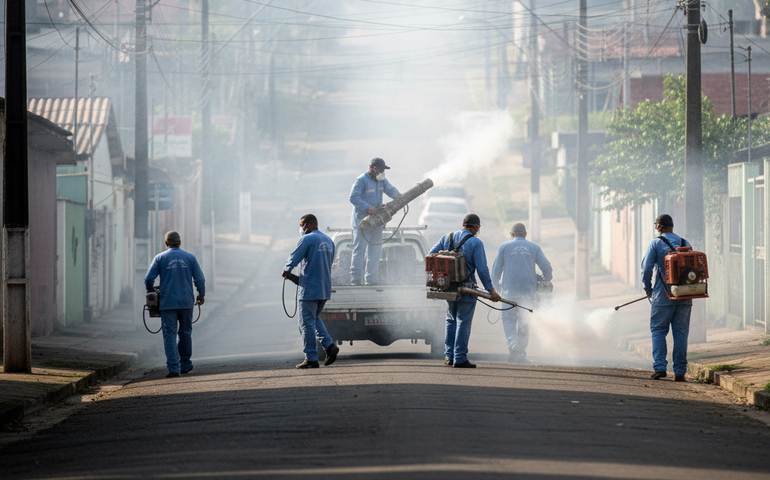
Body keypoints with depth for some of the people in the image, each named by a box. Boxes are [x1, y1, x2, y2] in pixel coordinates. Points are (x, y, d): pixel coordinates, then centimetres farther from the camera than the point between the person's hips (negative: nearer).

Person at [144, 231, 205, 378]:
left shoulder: (160, 258, 1)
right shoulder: (190, 257, 4)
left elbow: (148, 279, -4)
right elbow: (199, 279, 2)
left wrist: (151, 293, 13)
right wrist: (201, 295, 17)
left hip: (167, 303, -2)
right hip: (186, 302, 2)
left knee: (169, 335, -3)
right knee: (185, 333, 16)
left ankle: (173, 367, -13)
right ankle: (185, 365, 24)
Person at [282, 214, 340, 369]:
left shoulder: (307, 239, -11)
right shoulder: (329, 241, 13)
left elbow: (294, 258, -15)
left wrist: (285, 270, 7)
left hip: (309, 289, -8)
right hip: (325, 289, 8)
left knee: (307, 323, 0)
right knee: (315, 318, 22)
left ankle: (311, 359, 0)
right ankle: (329, 345, 4)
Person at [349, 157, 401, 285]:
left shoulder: (382, 181, 13)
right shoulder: (361, 181, -11)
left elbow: (390, 189, 27)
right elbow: (353, 198, -19)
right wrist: (367, 207, -28)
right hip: (362, 221, -8)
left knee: (375, 251, 10)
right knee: (359, 250, -8)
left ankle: (371, 280, 16)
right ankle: (356, 279, -6)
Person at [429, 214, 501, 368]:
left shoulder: (447, 238, 6)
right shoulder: (475, 243, -10)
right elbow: (482, 269, -12)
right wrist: (491, 289, -6)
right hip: (466, 289, -5)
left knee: (451, 320, 17)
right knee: (463, 322, -1)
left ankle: (448, 356, 14)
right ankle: (460, 359, -2)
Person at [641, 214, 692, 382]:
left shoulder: (655, 244, -2)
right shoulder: (685, 244, 10)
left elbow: (646, 268, -7)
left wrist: (647, 288, 8)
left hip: (663, 296, -3)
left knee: (658, 331, 5)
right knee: (681, 333, 6)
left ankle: (659, 367, -8)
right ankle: (680, 371, 3)